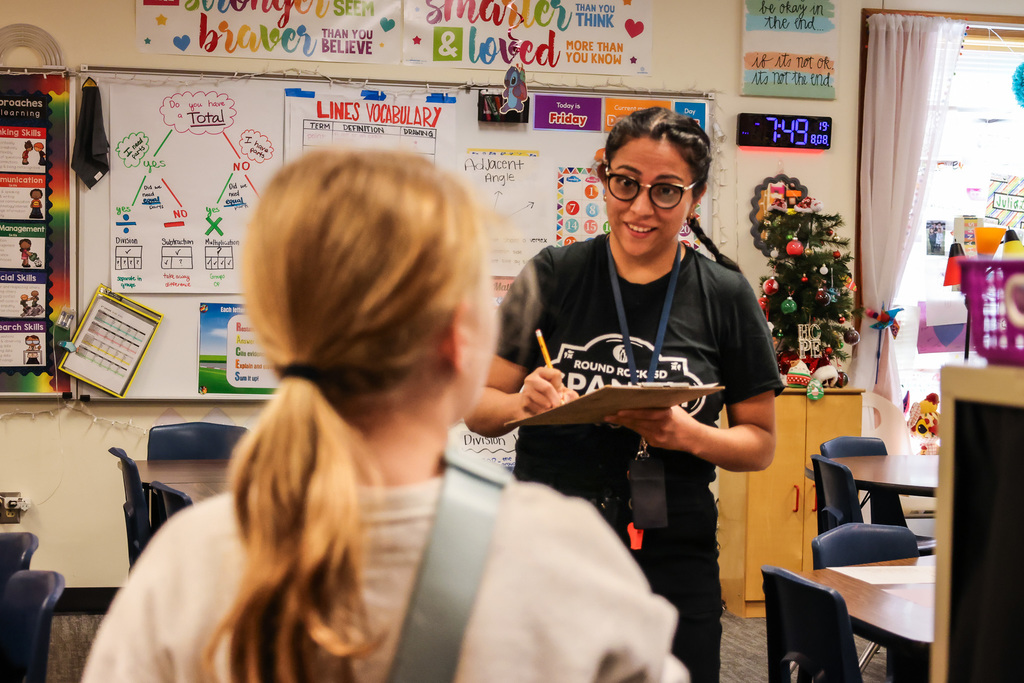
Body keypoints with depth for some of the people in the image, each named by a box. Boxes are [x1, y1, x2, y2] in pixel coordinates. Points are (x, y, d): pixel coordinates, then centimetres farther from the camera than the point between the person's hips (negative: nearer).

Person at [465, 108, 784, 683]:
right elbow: (479, 409, 4)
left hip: (671, 559, 0)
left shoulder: (725, 296, 1)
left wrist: (689, 435, -14)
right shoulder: (553, 276, 1)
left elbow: (761, 442, 6)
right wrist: (521, 403, -19)